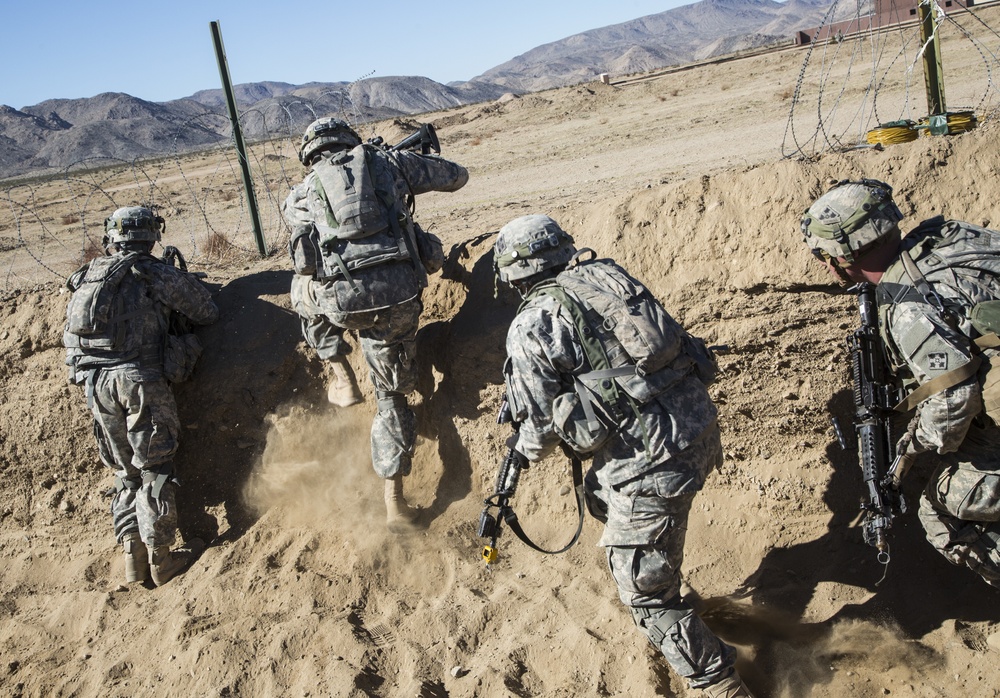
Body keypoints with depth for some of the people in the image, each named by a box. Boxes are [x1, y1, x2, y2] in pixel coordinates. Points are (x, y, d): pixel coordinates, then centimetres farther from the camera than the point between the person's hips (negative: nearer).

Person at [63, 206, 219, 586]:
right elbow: (208, 312, 1)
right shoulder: (154, 272, -1)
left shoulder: (86, 276, 16)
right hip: (140, 379, -5)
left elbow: (71, 336, 22)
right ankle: (161, 557, 5)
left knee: (125, 470, 15)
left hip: (94, 382, 5)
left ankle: (132, 555, 14)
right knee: (155, 468, 3)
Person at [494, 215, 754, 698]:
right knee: (603, 496, 33)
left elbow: (539, 427, -4)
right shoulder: (609, 273, 11)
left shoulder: (531, 327, -7)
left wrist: (524, 450, 20)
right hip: (702, 427, 8)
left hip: (650, 462, -8)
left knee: (645, 593, 9)